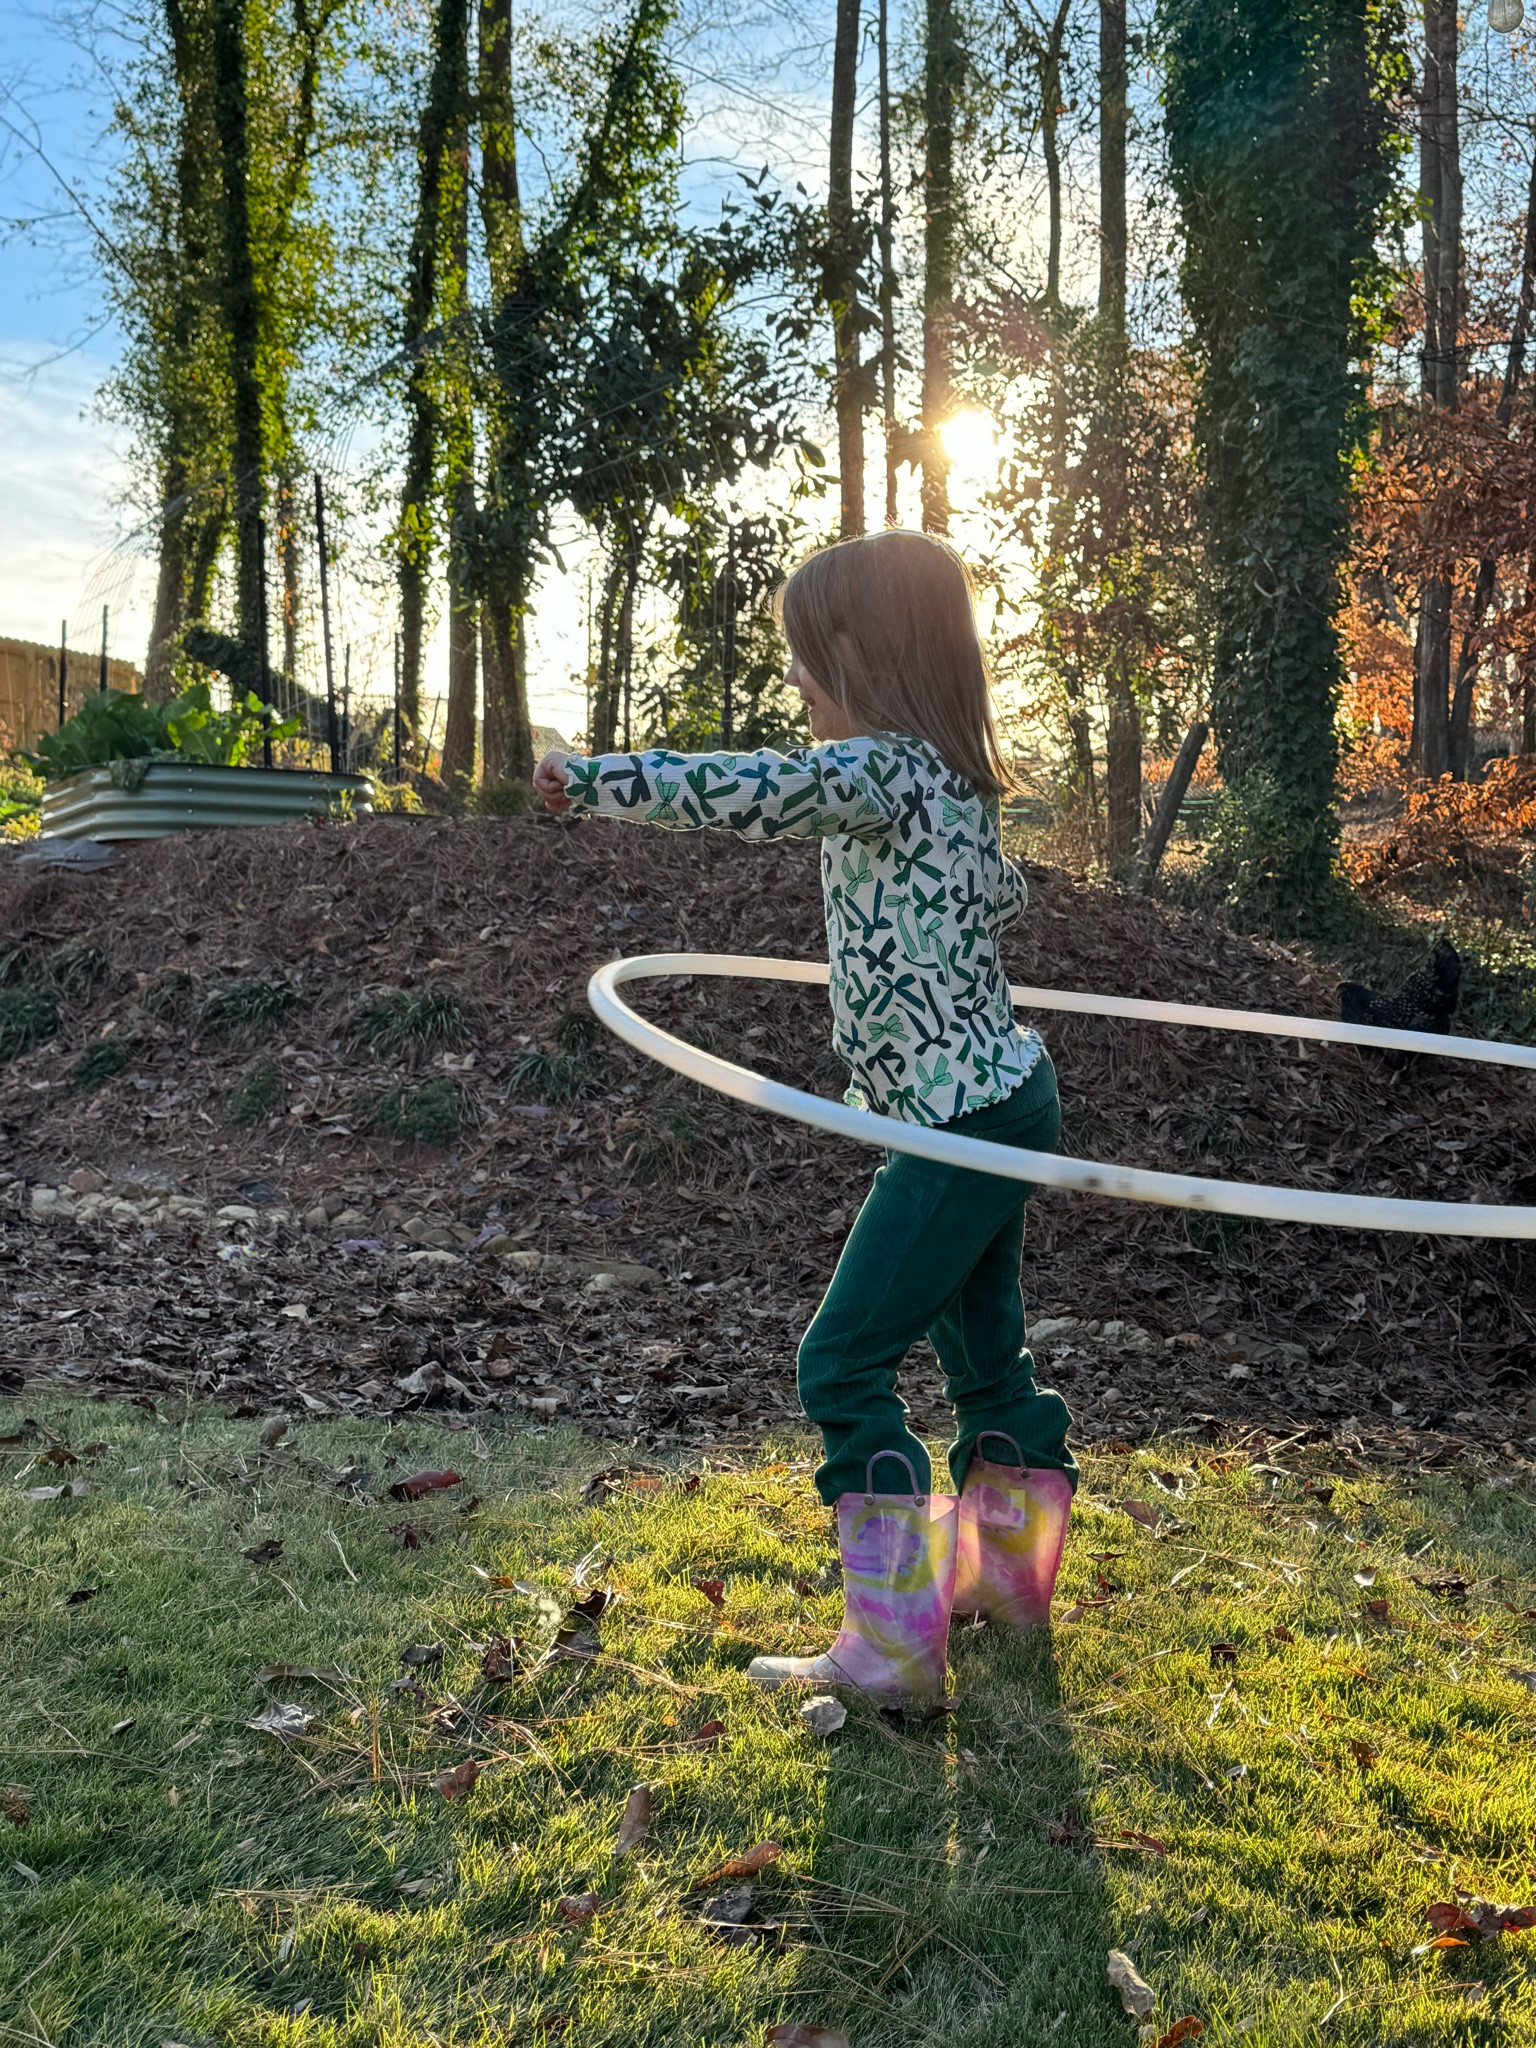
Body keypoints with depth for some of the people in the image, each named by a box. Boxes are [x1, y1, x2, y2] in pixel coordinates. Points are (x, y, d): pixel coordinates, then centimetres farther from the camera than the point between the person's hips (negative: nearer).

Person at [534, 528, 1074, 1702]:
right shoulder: (947, 776, 12)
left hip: (961, 1116, -10)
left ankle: (892, 1647, 0)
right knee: (984, 1345, 21)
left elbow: (748, 793, -33)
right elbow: (1006, 897, 26)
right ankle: (1008, 1572, 39)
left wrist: (594, 780, -30)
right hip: (997, 1094, 10)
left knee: (845, 1362, -6)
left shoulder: (879, 769, -17)